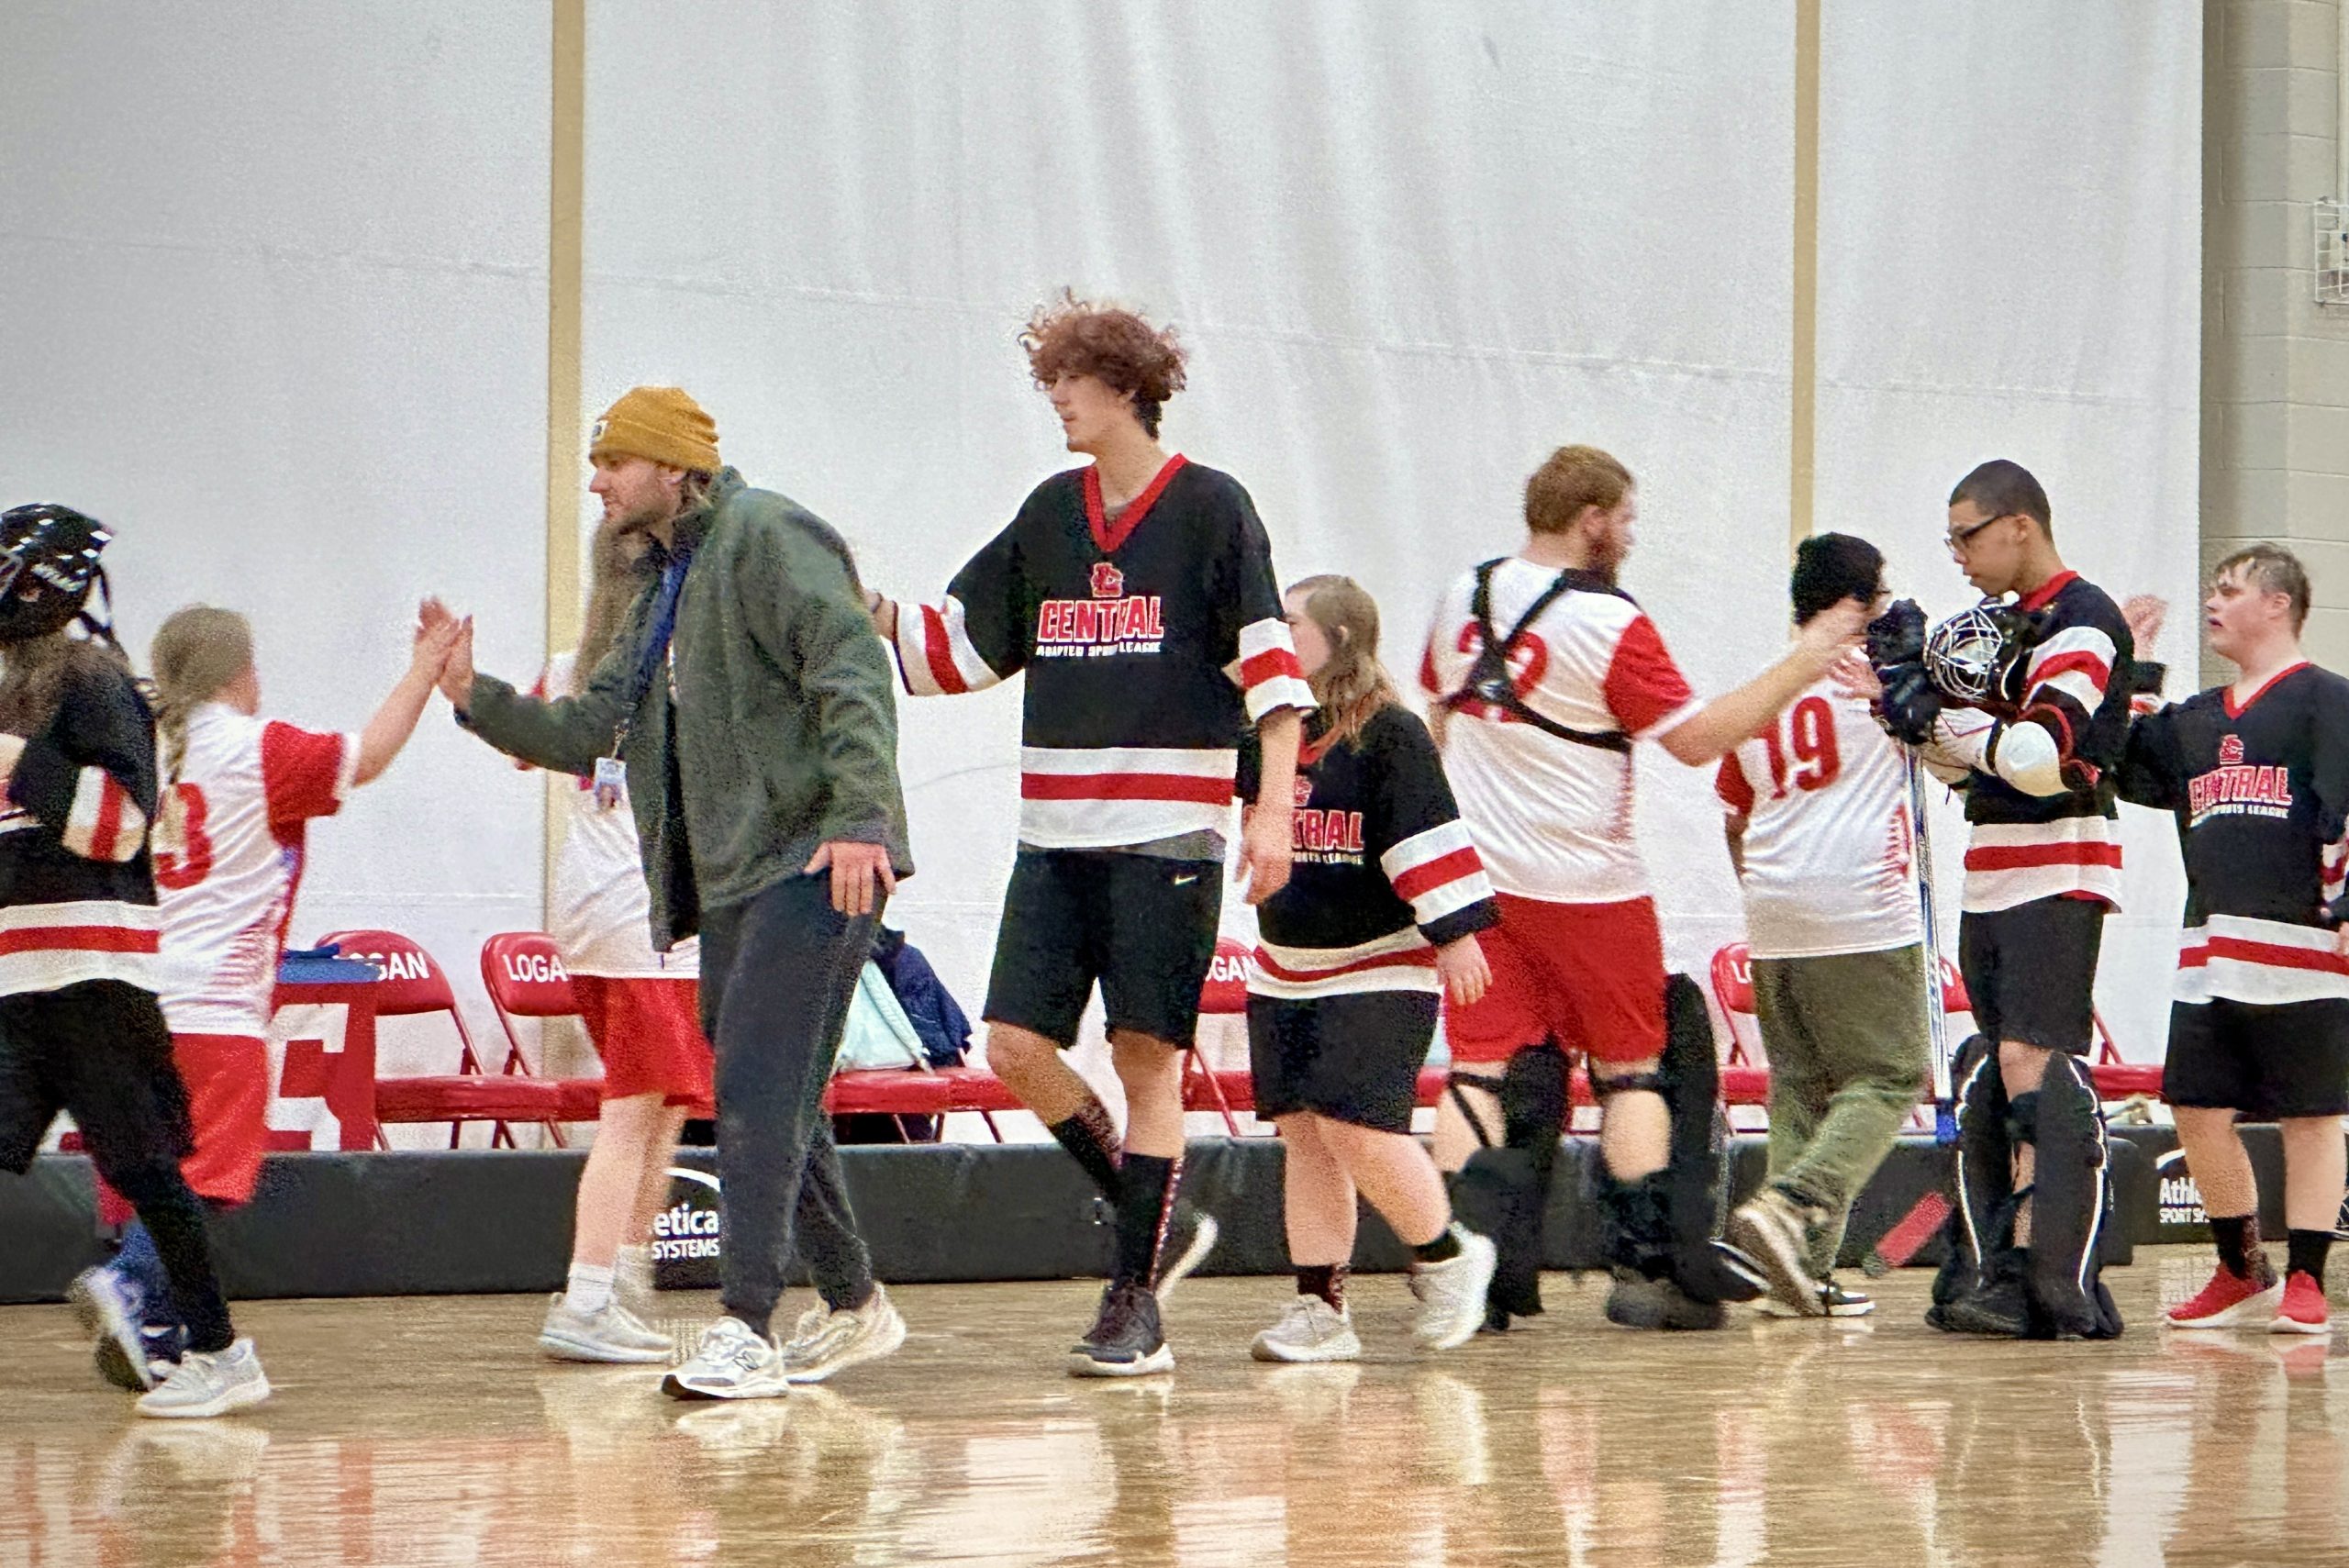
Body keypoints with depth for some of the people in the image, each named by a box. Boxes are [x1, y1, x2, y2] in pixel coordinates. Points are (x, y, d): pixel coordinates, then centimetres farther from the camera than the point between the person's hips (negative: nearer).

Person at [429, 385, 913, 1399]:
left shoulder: (766, 538, -8)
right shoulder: (665, 588, 22)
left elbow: (852, 673, -19)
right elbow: (590, 735, 21)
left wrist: (860, 817, -29)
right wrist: (473, 696, 8)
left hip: (814, 865, -10)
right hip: (731, 877, 10)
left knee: (757, 1088, -15)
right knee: (771, 1104, 12)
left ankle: (744, 1331, -18)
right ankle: (853, 1307, 24)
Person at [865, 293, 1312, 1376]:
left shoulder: (1209, 507, -2)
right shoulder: (1050, 514, 14)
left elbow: (1271, 667, -7)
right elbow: (957, 644, 19)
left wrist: (1274, 810, -15)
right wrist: (869, 607, 2)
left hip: (1170, 832, -5)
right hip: (1056, 832, 5)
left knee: (1146, 1056, -4)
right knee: (1016, 1044, -3)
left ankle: (1136, 1300, 3)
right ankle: (1157, 1224, 17)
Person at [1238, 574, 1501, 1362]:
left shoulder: (1390, 734, -11)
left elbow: (1429, 837, -15)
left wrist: (1456, 935, -19)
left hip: (1380, 972, -7)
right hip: (1284, 972, 7)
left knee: (1357, 1128, -14)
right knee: (1302, 1135, 4)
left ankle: (1447, 1256, 9)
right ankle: (1320, 1308, 7)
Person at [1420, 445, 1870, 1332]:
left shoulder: (1463, 600, 6)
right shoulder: (1609, 624, -14)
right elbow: (1696, 739, -12)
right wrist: (1798, 669, -5)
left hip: (1476, 879, 5)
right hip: (1586, 885, -5)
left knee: (1479, 1072, 3)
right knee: (1632, 1072, 8)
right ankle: (1649, 1269, 5)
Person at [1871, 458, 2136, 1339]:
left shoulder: (2081, 623, -11)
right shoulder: (2005, 621, 19)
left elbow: (2045, 762, -21)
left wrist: (1947, 714, -20)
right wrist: (1918, 709, 5)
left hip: (2059, 877, -9)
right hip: (1993, 879, 9)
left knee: (2033, 1064, -15)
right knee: (1987, 1077, 8)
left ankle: (2057, 1288, -17)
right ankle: (1992, 1274, 12)